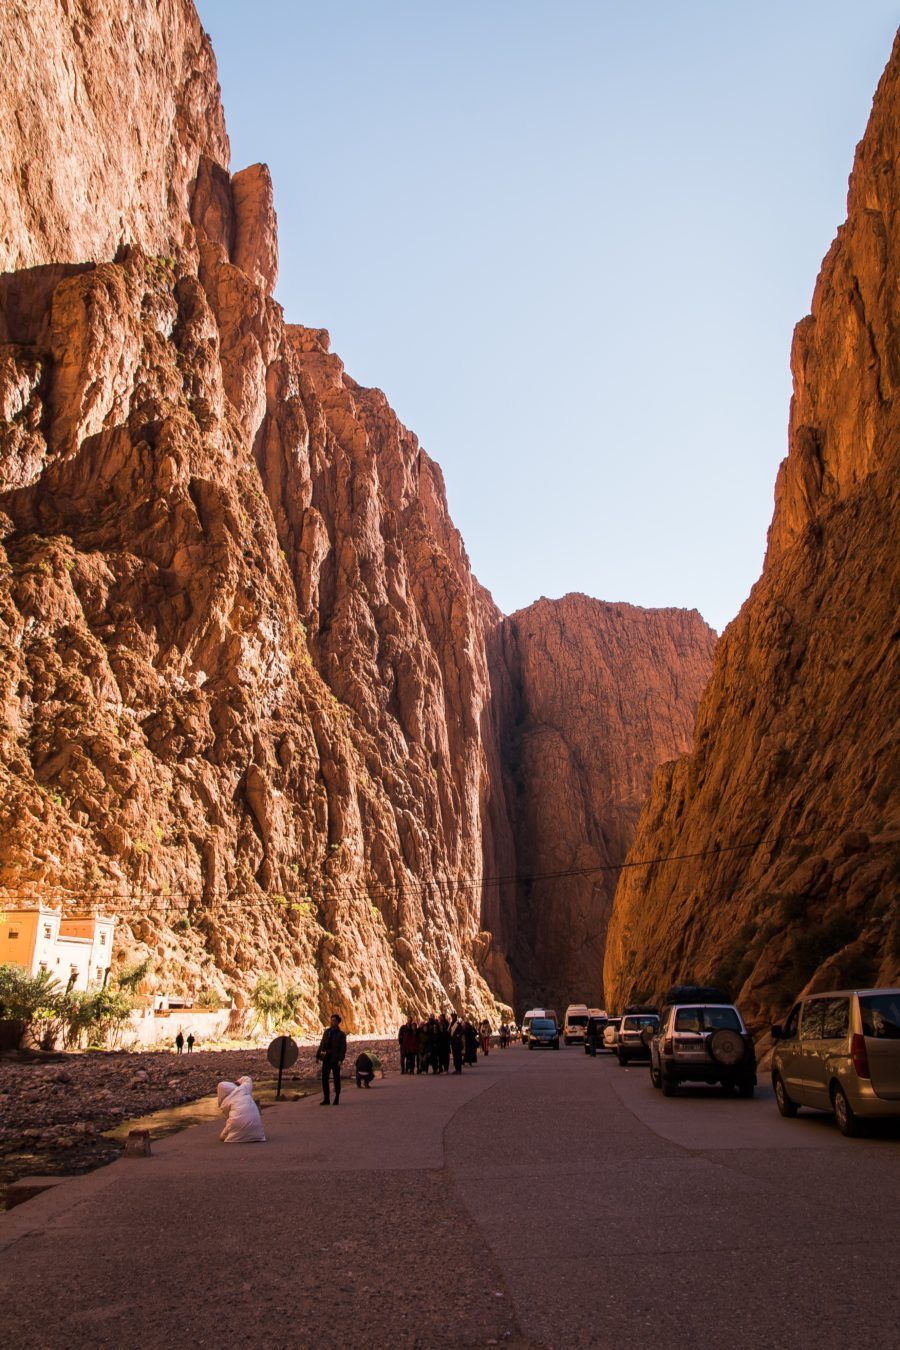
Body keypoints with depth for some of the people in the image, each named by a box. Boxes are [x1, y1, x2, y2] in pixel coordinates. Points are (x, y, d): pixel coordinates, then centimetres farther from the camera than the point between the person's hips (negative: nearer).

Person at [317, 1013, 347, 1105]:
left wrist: (340, 1059, -17)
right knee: (324, 1078, 1)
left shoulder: (341, 1034, 0)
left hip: (335, 1059, -4)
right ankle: (326, 1099, 7)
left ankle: (337, 1099, 10)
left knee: (336, 1079, 2)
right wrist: (318, 1055, 4)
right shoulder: (326, 1031, 13)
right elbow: (322, 1044, 13)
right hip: (326, 1058, 4)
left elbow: (343, 1048, -6)